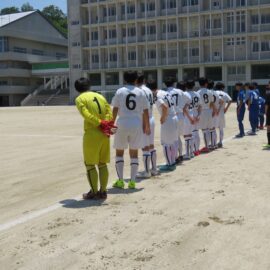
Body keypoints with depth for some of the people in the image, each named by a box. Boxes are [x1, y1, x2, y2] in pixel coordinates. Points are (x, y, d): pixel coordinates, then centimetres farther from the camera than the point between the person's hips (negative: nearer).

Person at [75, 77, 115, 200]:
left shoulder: (80, 99, 0)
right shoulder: (100, 96, 16)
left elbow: (86, 114, -17)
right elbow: (109, 111, 3)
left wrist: (101, 124, -16)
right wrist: (107, 124, -9)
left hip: (92, 134, -6)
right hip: (104, 134, 6)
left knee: (90, 165, 5)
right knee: (102, 164, 13)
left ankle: (94, 192, 9)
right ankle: (103, 191, 18)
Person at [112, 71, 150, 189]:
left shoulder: (120, 91, 0)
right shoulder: (140, 93, 5)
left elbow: (115, 110, -3)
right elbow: (146, 112, 5)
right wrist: (147, 127, 14)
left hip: (122, 124, -1)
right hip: (137, 125, 1)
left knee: (119, 152, 11)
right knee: (134, 153, 10)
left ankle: (120, 180, 7)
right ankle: (132, 181, 7)